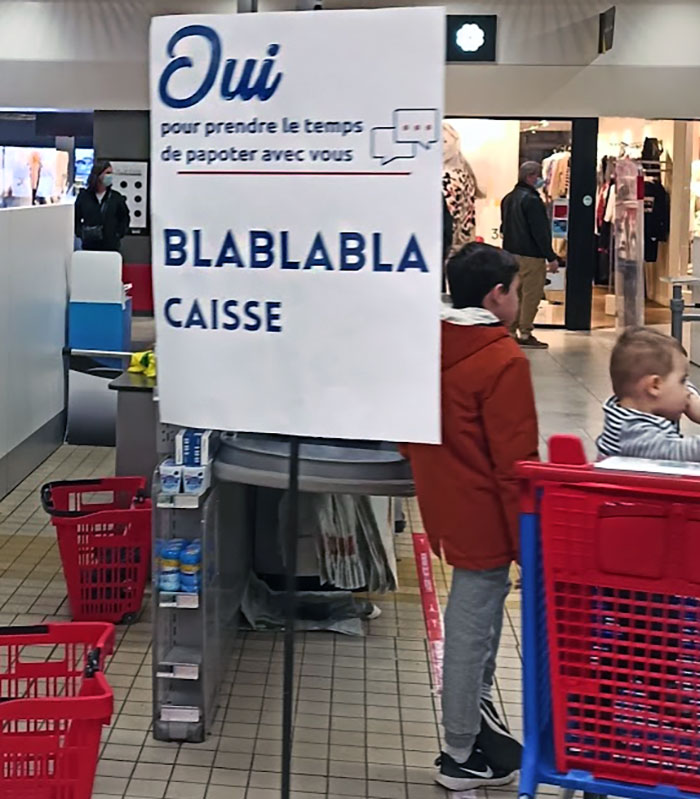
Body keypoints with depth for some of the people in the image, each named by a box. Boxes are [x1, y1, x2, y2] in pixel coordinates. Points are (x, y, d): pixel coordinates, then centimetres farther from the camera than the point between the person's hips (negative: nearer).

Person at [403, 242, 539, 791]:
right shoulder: (503, 360, -20)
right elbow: (515, 461, -19)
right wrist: (528, 537, -11)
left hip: (444, 505, 8)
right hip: (484, 515, -8)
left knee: (476, 613, 24)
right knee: (472, 626, 2)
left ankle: (478, 710, 41)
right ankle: (461, 757, 15)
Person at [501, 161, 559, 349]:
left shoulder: (508, 199, 13)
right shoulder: (531, 199, -15)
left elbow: (504, 227, 21)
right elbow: (540, 231, -17)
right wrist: (551, 257, -14)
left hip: (511, 253, 9)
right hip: (531, 255, -9)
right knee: (531, 294, -5)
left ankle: (510, 332, 13)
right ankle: (525, 334, -6)